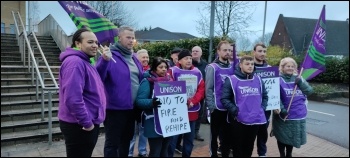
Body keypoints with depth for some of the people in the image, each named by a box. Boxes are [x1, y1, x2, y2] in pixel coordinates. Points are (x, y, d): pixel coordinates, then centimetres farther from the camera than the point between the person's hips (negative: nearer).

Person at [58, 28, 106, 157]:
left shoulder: (84, 62, 12)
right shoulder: (75, 62, -21)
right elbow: (73, 98, -29)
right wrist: (86, 122, -21)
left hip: (89, 123, 10)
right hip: (79, 126, -10)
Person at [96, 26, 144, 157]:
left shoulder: (133, 58, 13)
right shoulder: (110, 55, -12)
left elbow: (140, 79, 23)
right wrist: (104, 60, -37)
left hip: (131, 108, 7)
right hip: (115, 109, -7)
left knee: (126, 140, 22)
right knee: (112, 143, 6)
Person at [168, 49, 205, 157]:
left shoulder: (197, 72, 7)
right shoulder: (173, 71, -6)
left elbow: (201, 89, 4)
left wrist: (193, 101, -11)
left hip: (192, 111, 5)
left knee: (189, 138, 15)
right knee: (172, 138, 1)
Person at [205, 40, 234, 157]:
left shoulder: (232, 67, 6)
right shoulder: (212, 67, -7)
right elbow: (208, 89, -9)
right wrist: (211, 106, -13)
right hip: (217, 108, -4)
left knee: (227, 134, 16)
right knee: (214, 134, 9)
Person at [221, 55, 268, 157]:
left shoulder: (258, 79, 9)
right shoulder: (231, 80, -8)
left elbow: (265, 96, 20)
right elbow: (224, 98, -8)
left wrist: (262, 108, 5)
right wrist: (234, 110, -19)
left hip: (255, 119, 5)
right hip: (239, 120, -4)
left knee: (249, 147, 18)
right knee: (238, 147, 9)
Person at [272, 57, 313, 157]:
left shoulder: (298, 78, 8)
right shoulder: (278, 79, -10)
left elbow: (309, 91, 1)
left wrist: (301, 83, -14)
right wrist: (281, 110, -24)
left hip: (299, 115, 5)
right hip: (284, 115, -5)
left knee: (293, 137, 17)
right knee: (283, 137, 9)